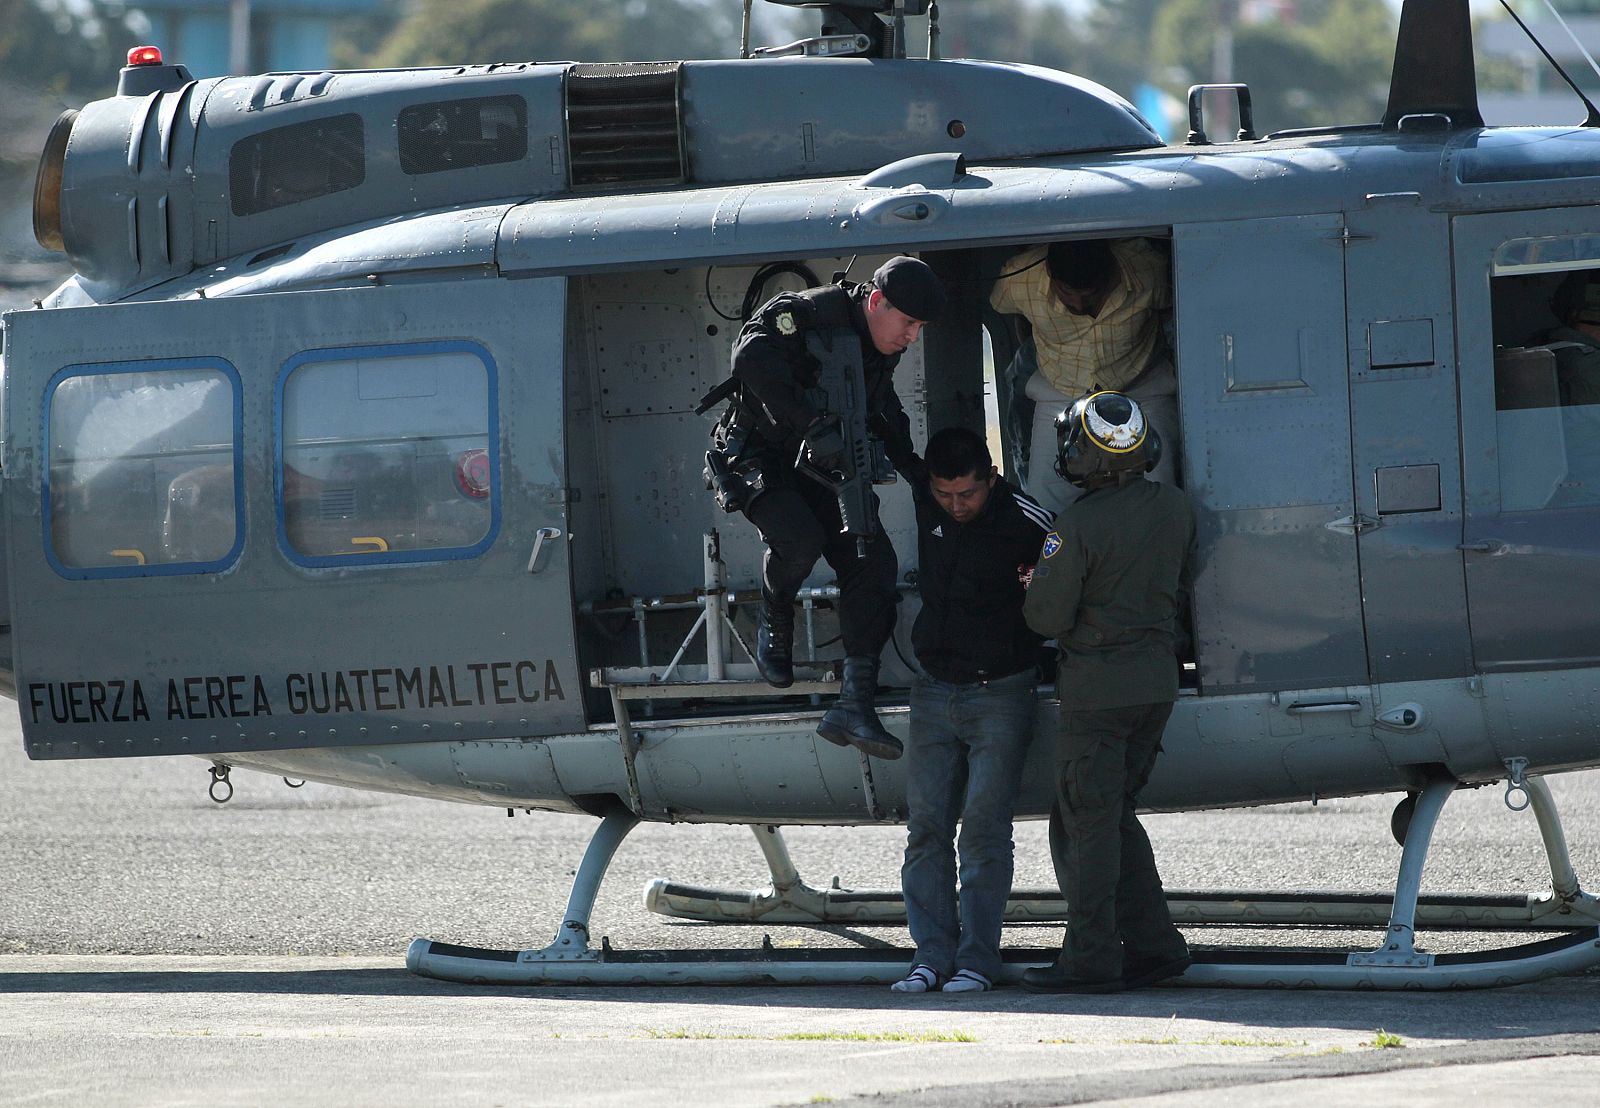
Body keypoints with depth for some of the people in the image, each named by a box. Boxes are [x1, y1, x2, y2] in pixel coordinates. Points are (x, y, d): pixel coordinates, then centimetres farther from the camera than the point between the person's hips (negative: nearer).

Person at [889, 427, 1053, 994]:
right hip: (934, 692, 5)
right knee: (926, 827, 0)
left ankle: (977, 958, -5)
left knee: (984, 829, -8)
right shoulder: (923, 498, 1)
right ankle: (932, 955, 2)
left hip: (1000, 693, -5)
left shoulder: (1027, 522, -14)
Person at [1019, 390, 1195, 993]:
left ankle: (1090, 958, 0)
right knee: (1113, 814, 17)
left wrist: (1036, 586, 4)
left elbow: (1048, 617, -16)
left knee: (1088, 820, 0)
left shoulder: (1078, 526, -19)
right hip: (1159, 678, 7)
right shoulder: (1174, 507, 2)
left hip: (1099, 684, -7)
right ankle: (1152, 943, 14)